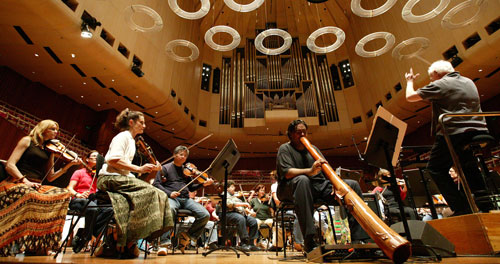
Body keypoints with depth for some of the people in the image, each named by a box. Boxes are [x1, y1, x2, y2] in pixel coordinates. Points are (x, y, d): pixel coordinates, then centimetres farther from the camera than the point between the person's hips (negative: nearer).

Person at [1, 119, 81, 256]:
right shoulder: (27, 140, 7)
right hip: (16, 183, -5)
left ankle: (38, 245, -23)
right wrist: (25, 181, -20)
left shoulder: (49, 150, 19)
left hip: (37, 187, 5)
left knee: (64, 194, -24)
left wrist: (69, 165, 2)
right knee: (28, 193, -40)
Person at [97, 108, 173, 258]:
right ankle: (124, 244, -20)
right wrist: (139, 169, -21)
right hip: (110, 178, -9)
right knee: (147, 191, -27)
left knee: (158, 195, -7)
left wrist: (148, 169, 6)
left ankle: (128, 241, -8)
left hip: (121, 178, 9)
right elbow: (113, 160, -19)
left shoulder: (131, 140, 23)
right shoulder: (123, 136, -5)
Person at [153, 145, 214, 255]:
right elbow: (156, 184, 1)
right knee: (170, 209, -42)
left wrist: (203, 184, 3)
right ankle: (164, 243, -32)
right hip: (172, 198, -4)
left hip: (186, 199, 5)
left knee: (205, 215, -17)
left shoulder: (187, 170, 21)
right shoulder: (165, 168, 10)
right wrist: (169, 193, -15)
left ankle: (186, 237, 2)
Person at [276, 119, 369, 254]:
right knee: (303, 180, -41)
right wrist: (310, 171, -29)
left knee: (353, 185, -9)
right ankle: (309, 241, -39)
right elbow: (287, 172, -13)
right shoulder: (285, 149, 5)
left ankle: (359, 239, -13)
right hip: (292, 188, -6)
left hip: (319, 187, 6)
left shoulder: (313, 148, 23)